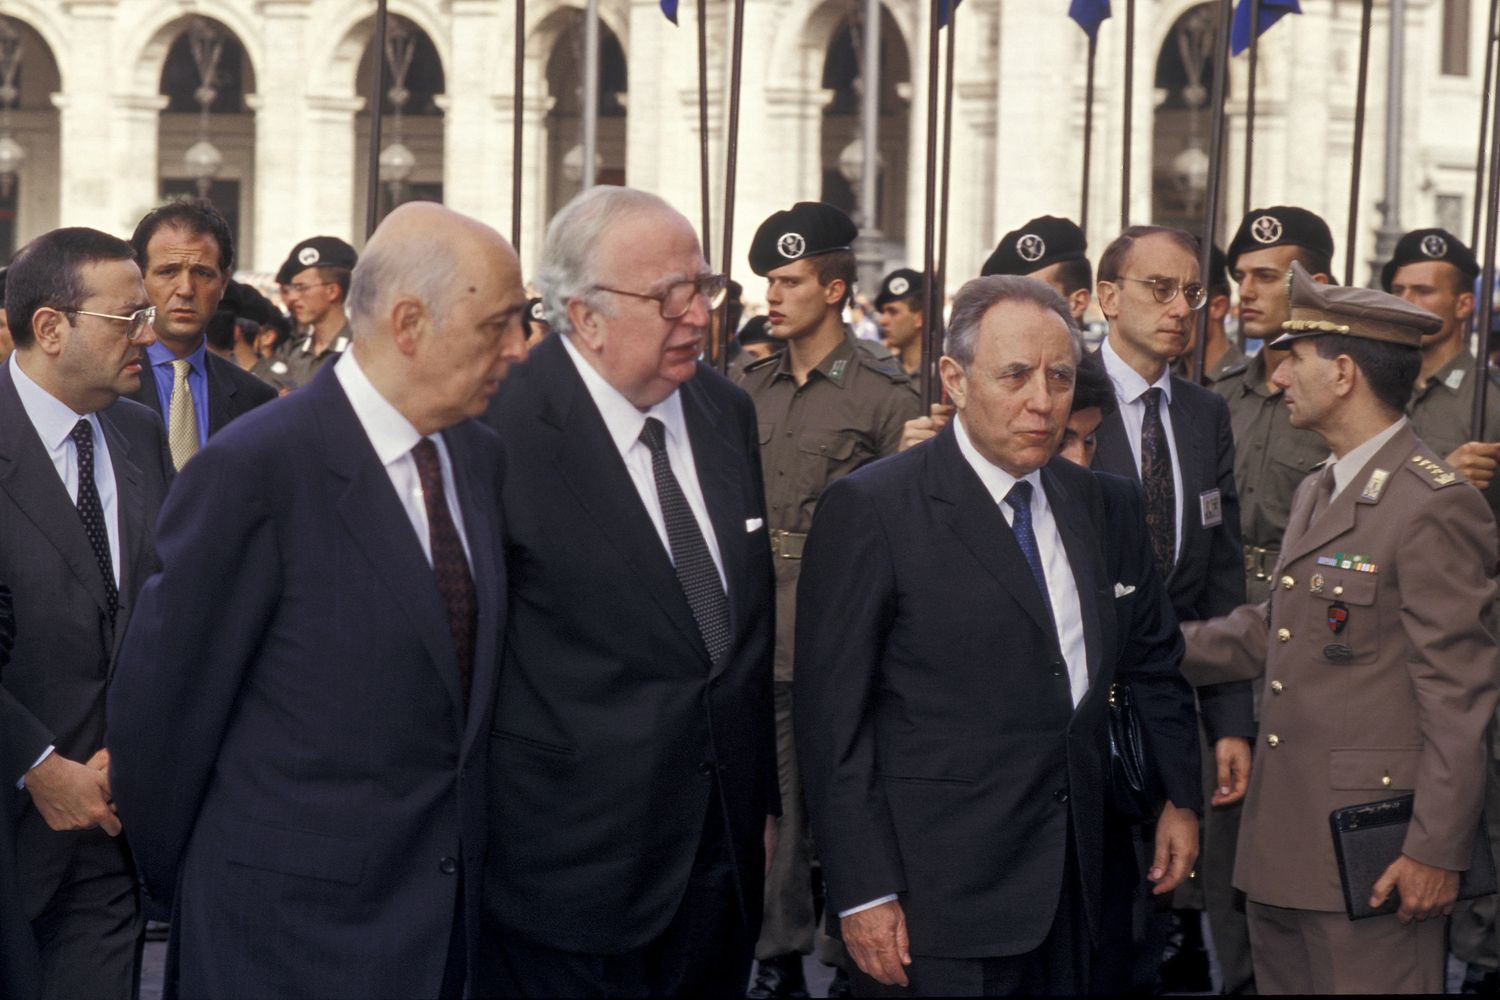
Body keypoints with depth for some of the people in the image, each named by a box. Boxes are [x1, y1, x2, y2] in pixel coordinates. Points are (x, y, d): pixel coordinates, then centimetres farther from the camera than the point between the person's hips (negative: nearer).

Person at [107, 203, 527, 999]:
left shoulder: (480, 456, 6)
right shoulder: (253, 472, -17)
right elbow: (163, 700, -10)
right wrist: (167, 884, 0)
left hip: (446, 907, 6)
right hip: (291, 924, -6)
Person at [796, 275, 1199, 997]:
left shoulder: (1094, 502, 8)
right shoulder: (869, 510, -10)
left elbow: (1153, 659, 22)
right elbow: (834, 717, -11)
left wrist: (1180, 797, 16)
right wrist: (864, 894, -14)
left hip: (1075, 878, 6)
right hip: (940, 904, -5)